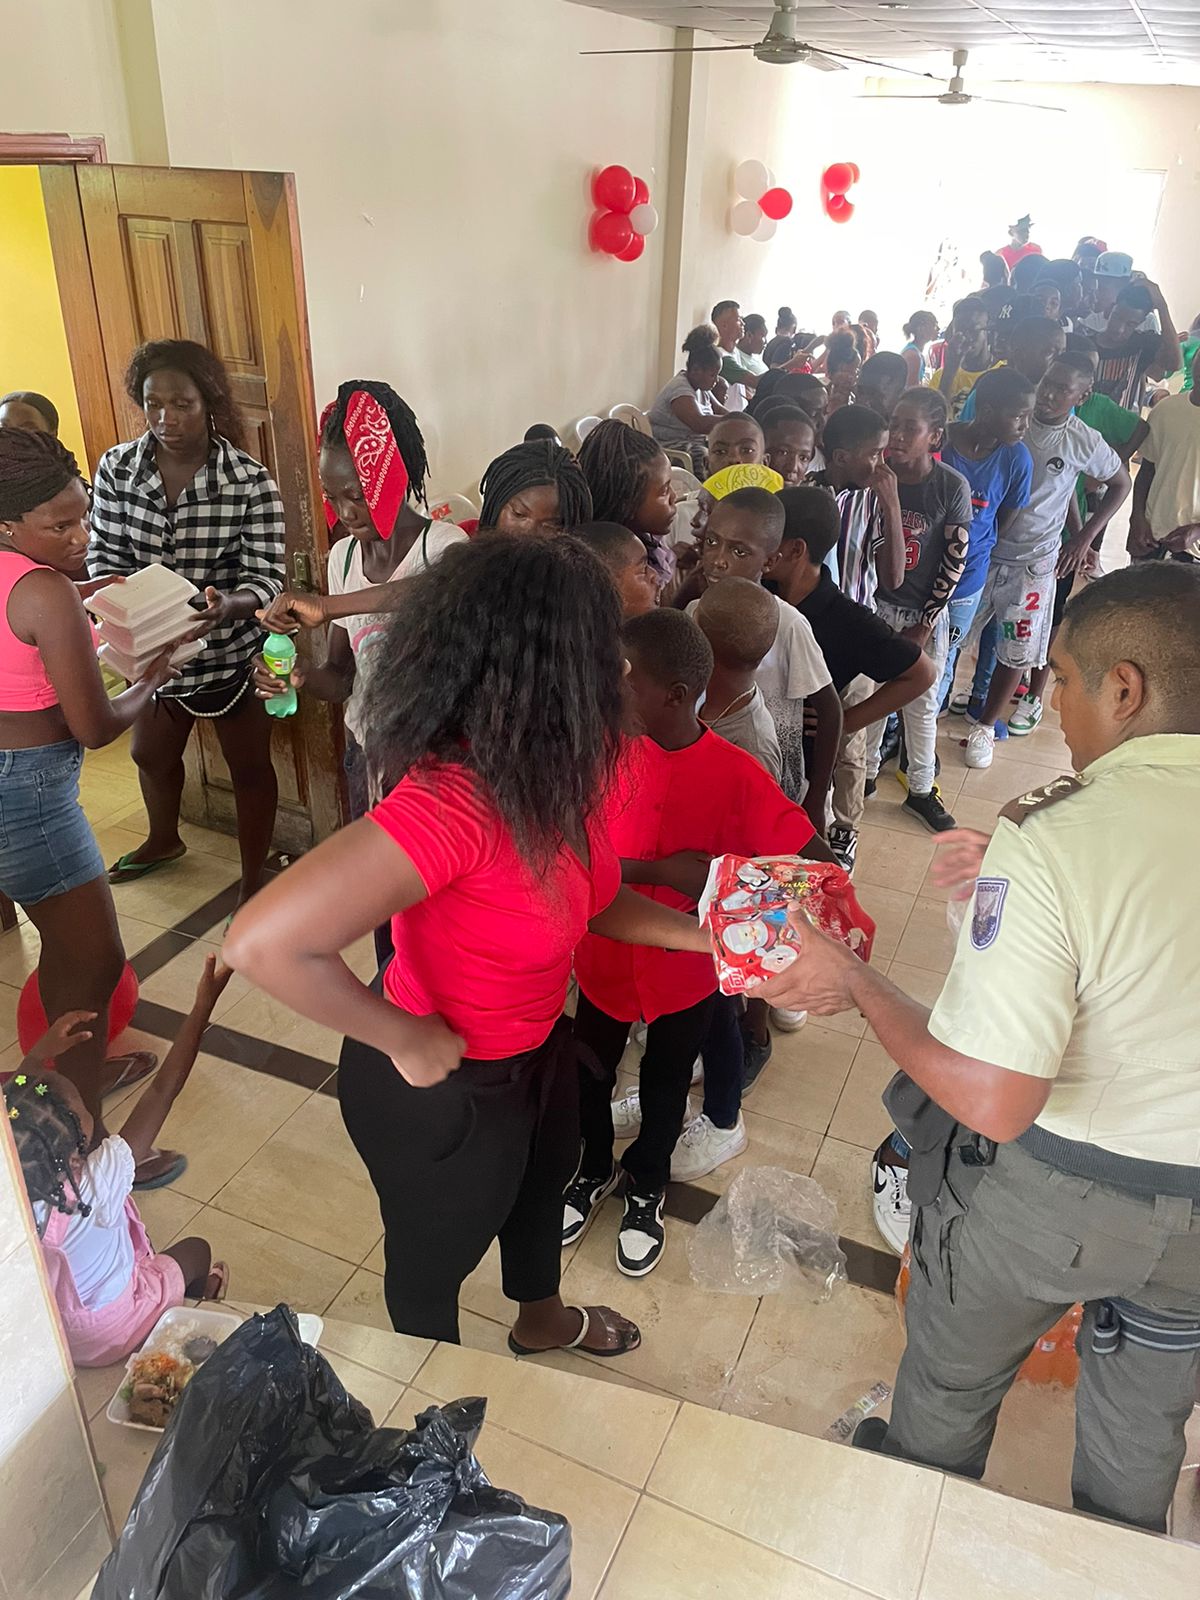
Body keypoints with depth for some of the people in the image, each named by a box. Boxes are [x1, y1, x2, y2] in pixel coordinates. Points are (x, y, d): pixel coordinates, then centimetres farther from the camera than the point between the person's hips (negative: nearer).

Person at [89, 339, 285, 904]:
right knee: (151, 754, 26)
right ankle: (162, 841, 57)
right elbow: (105, 556, -5)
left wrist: (228, 605, -42)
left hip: (233, 650, -4)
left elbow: (265, 578, -20)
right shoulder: (116, 468, -9)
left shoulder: (251, 481, -19)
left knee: (249, 767, 12)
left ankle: (253, 883, 33)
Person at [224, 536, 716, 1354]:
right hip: (443, 1090, -8)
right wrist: (408, 1041, -30)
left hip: (535, 1047, 8)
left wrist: (705, 936, -11)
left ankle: (542, 1319, 68)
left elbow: (581, 895, 1)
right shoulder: (451, 803, -40)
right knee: (435, 1254, 24)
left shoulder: (549, 770, -13)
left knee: (545, 1179, 34)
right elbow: (265, 942, -44)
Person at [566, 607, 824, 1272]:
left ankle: (645, 1188, 51)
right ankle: (595, 1170, 52)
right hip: (604, 958, 2)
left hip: (685, 970, -1)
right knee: (588, 1075, 21)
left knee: (665, 1087, 21)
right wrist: (667, 870, -31)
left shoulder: (736, 775, -22)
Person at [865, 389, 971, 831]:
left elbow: (954, 562, -9)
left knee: (922, 703, 11)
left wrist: (924, 625, -9)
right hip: (876, 604, 1)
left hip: (926, 613, -1)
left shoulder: (953, 487, -13)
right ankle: (866, 773, 31)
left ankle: (921, 789, 25)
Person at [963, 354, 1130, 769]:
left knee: (1016, 652, 7)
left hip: (1032, 560, 0)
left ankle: (985, 727, 25)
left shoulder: (1084, 442, -7)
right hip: (980, 548, 0)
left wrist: (1084, 539, 3)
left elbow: (1120, 483, 10)